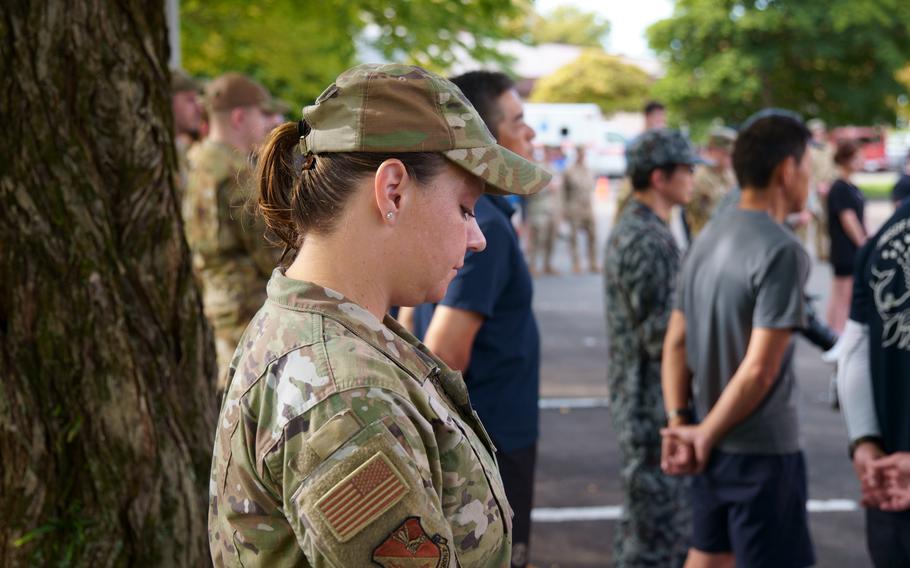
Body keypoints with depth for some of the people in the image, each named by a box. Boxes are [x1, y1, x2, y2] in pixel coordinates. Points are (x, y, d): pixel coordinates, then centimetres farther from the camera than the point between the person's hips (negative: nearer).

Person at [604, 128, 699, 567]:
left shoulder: (625, 232, 12)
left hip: (632, 400, 10)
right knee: (661, 531, -4)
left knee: (642, 521, 18)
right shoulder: (649, 241, -20)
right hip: (654, 404, -10)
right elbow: (660, 336, -23)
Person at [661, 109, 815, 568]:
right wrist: (705, 435, -10)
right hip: (762, 450, -8)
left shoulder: (709, 238, 7)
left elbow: (676, 343, 8)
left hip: (715, 445, 8)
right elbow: (759, 369, -21)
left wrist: (678, 423, 1)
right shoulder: (782, 251, -18)